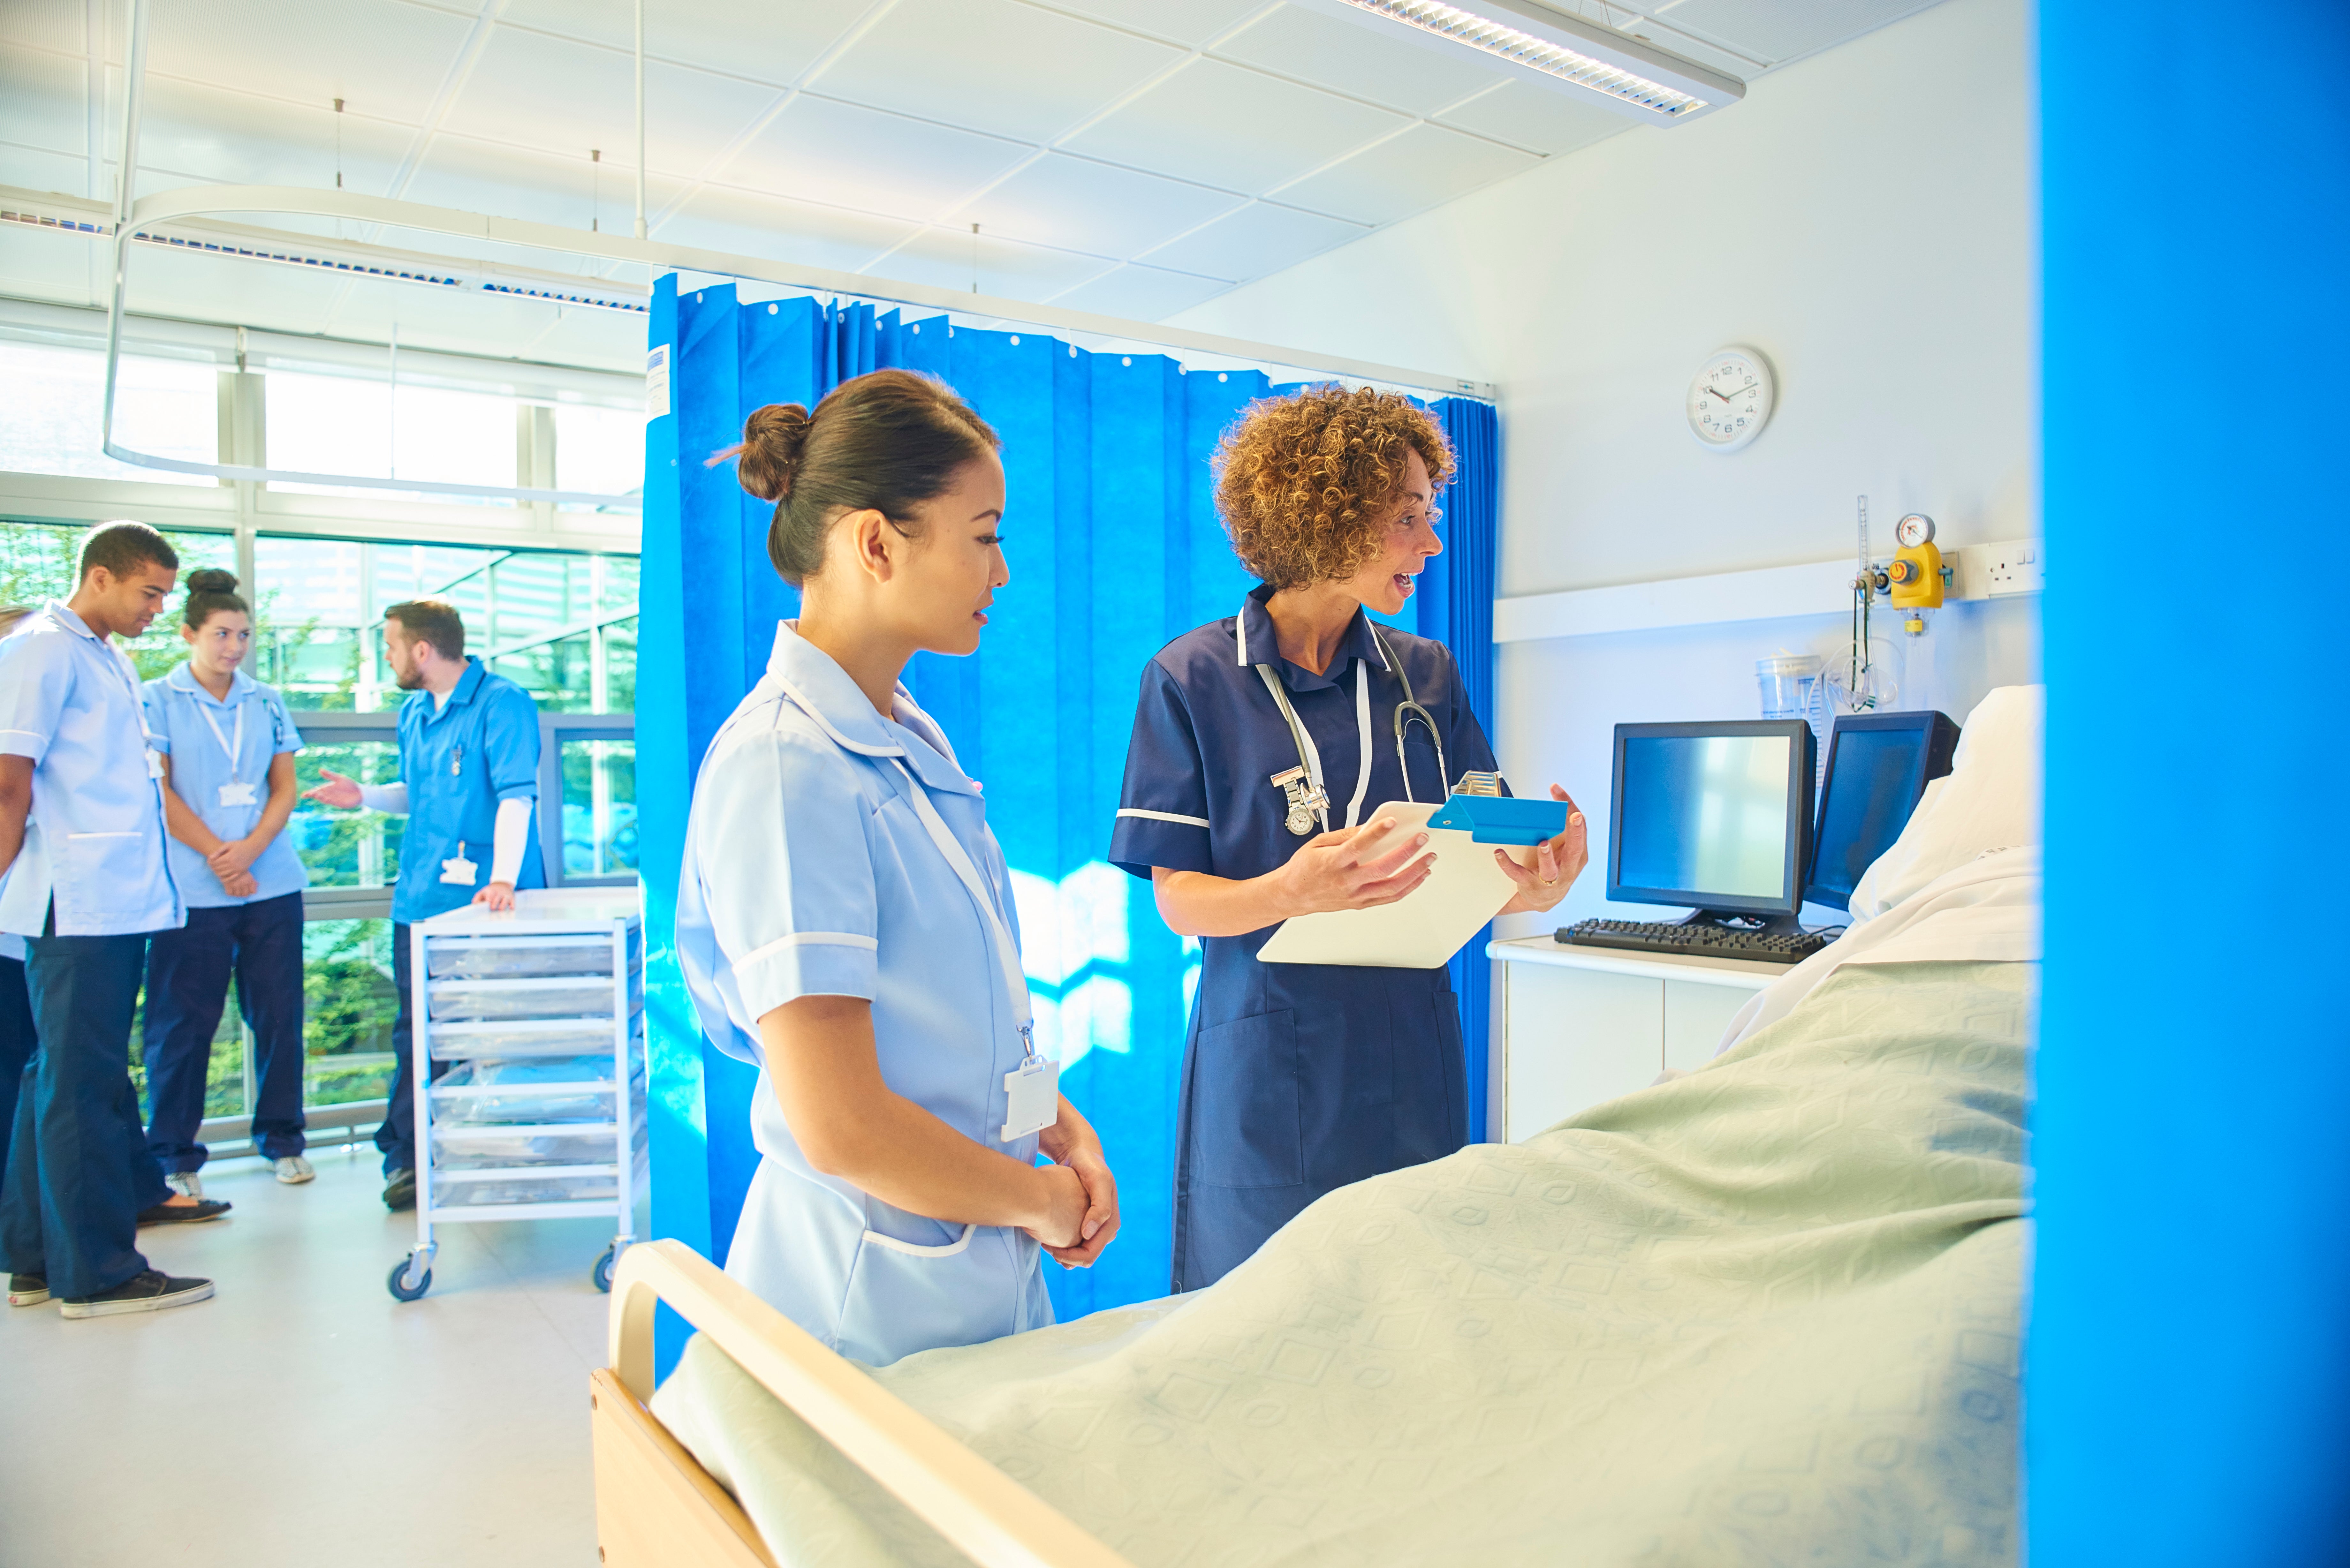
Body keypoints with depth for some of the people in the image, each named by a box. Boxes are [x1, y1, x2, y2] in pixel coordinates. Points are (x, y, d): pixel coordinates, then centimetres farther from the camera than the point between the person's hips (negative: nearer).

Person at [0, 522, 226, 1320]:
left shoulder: (110, 660, 18)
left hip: (117, 901, 9)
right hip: (74, 906, -9)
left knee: (69, 1075, 15)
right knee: (81, 1081, -3)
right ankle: (97, 1270, 5)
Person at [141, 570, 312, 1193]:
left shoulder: (266, 703, 11)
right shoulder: (157, 701, 1)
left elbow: (285, 788, 8)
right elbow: (158, 791, -4)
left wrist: (251, 849, -8)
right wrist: (216, 855, -11)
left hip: (272, 882, 3)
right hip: (190, 886, -3)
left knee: (278, 1013, 5)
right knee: (183, 1022, 2)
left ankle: (281, 1139, 17)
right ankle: (175, 1157, 13)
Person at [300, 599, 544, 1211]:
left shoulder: (502, 703, -10)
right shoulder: (413, 713, 16)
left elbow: (516, 796, -19)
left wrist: (503, 876, -30)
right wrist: (365, 796, 11)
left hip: (483, 905, -7)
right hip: (420, 900, 7)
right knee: (417, 1034, 9)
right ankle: (408, 1158, 19)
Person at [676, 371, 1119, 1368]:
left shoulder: (911, 739, 7)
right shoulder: (783, 769, -23)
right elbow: (841, 1128, -25)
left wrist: (1057, 1126, 1)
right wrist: (1042, 1200, -11)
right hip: (871, 1289, -8)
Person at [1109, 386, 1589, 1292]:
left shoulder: (1424, 676, 6)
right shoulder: (1193, 679, -6)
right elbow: (1180, 901, -8)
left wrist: (1534, 883, -16)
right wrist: (1293, 891, -28)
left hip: (1409, 1058, 4)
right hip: (1270, 1071, -3)